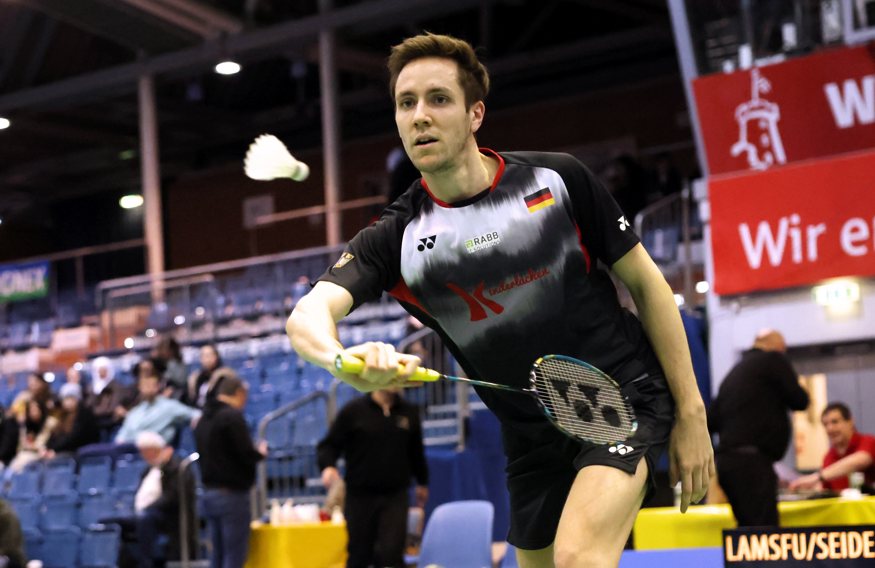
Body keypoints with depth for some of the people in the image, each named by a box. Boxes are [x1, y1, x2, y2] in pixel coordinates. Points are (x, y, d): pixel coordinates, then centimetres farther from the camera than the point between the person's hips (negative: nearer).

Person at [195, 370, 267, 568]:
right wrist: (261, 452, 3)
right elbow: (247, 455, -19)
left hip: (210, 493, 8)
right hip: (232, 494, -8)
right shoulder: (232, 416, -14)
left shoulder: (204, 419, 12)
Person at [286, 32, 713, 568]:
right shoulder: (396, 238, -6)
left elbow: (645, 282, 1)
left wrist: (691, 412, -2)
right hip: (533, 438, 4)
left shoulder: (557, 178, -8)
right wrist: (342, 359, -48)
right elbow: (310, 313, -22)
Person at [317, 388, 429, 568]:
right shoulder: (353, 411, -3)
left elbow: (416, 451, 21)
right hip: (360, 497, -1)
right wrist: (328, 466, -21)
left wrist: (422, 482, 27)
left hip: (396, 496, 1)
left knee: (391, 553, -10)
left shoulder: (409, 413, 8)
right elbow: (329, 445, -1)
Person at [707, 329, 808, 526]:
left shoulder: (734, 372, 23)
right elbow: (799, 400, -2)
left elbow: (712, 421, 21)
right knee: (765, 530, -15)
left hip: (725, 459, 8)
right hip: (752, 459, -8)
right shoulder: (773, 360, 1)